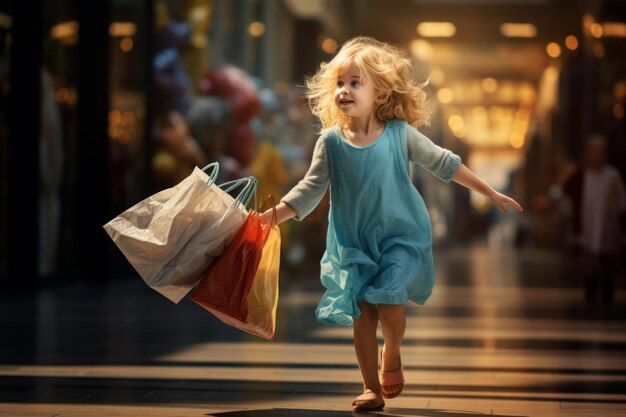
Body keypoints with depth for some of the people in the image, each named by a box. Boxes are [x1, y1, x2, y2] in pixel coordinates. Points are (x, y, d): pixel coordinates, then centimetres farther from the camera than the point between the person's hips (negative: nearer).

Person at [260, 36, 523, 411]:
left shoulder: (400, 134, -9)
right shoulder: (331, 141, -7)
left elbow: (444, 163, -1)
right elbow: (310, 190, -2)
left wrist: (491, 193, 2)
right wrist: (270, 216, -12)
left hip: (400, 237, -2)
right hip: (354, 244, 2)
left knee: (388, 304, -15)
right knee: (362, 316, 2)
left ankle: (392, 355, 17)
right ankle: (372, 389, 16)